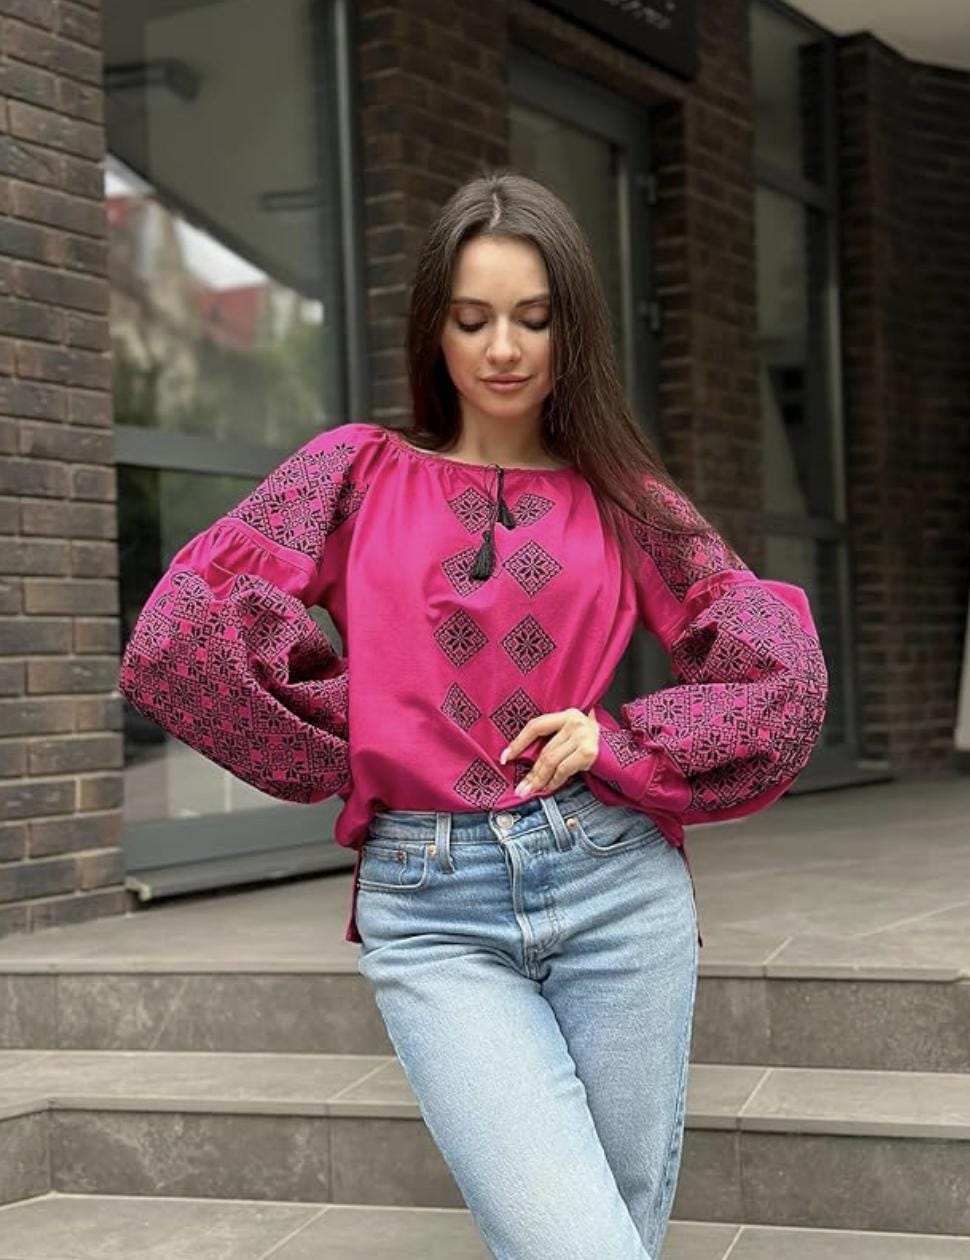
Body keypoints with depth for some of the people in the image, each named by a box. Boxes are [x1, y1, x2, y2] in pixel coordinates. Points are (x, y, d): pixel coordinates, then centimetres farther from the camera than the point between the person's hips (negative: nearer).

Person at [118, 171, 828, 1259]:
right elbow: (177, 638, -3)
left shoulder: (622, 496, 9)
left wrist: (620, 743, -5)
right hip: (430, 913, -2)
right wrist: (359, 744, -1)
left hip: (616, 884, 2)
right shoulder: (359, 472, 7)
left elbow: (781, 675, 6)